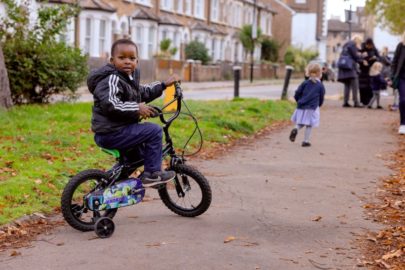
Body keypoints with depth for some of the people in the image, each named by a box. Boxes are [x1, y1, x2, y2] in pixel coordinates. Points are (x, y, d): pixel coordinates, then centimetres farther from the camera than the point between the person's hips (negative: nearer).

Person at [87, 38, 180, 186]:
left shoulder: (129, 77, 15)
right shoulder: (112, 79, -18)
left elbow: (143, 92, 30)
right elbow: (109, 104, -32)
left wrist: (164, 84, 26)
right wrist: (137, 108, -29)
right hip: (110, 134, -11)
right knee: (154, 130, -15)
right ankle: (152, 174, -10)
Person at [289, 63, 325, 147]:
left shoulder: (305, 83, 6)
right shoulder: (320, 86, 2)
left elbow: (297, 94, 3)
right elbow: (321, 99, 6)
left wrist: (299, 102, 21)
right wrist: (317, 105, 27)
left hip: (301, 107, 2)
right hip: (312, 108, -2)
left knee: (300, 123, 16)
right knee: (309, 125, 6)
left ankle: (296, 129, -14)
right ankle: (305, 141, 7)